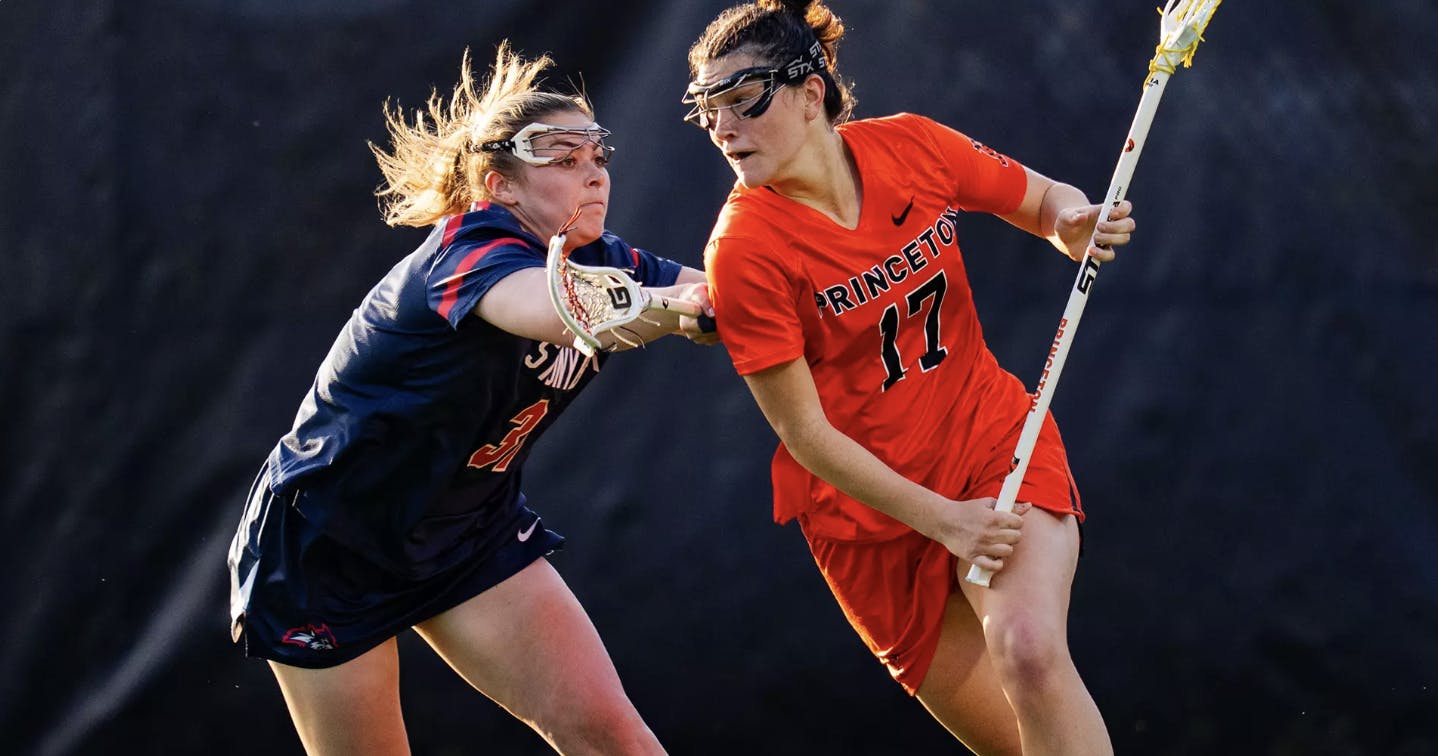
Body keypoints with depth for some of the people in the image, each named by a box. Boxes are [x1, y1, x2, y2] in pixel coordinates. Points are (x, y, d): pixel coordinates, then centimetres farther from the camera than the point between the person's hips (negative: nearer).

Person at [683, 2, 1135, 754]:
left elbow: (1046, 203, 9)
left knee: (1029, 652, -25)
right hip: (870, 508, -1)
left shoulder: (913, 147, -9)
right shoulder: (744, 249, -18)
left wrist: (1077, 224, -15)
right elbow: (804, 432, -14)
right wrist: (941, 519, -19)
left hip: (997, 438, 2)